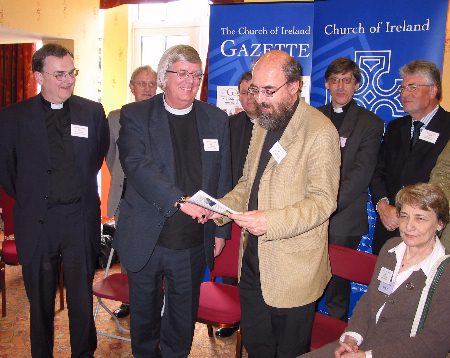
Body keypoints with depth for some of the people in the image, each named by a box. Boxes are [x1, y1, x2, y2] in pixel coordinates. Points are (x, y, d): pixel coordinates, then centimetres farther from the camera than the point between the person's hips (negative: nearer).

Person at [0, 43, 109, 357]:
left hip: (81, 219, 1)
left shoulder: (93, 112, 0)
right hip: (37, 221, 0)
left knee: (82, 298, 11)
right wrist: (28, 198, 7)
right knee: (41, 300, 14)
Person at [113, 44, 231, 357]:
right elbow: (137, 164, -22)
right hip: (145, 240, -1)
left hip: (194, 244, 2)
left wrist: (221, 230, 5)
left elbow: (223, 179, 6)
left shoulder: (217, 119, 4)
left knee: (184, 314, 18)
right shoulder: (136, 115, -6)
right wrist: (180, 200, -33)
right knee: (144, 313, 18)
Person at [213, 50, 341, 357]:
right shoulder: (263, 123, 11)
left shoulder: (321, 131, -15)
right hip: (254, 258, 7)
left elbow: (323, 201, -19)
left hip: (292, 270, -7)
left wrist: (270, 222, -31)